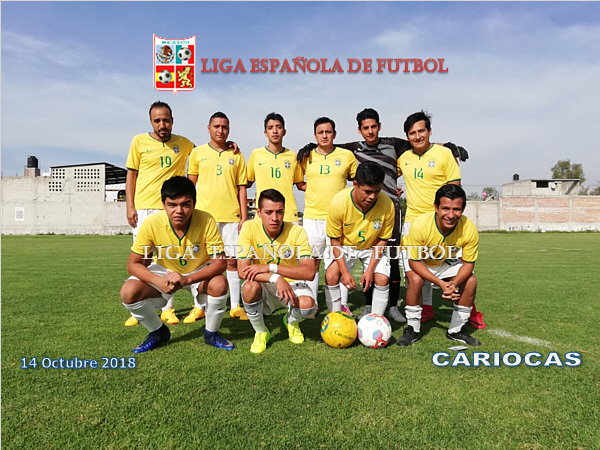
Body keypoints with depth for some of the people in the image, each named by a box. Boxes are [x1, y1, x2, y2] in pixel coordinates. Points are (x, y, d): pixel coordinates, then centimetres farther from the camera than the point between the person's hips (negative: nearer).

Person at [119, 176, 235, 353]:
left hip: (199, 273, -1)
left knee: (219, 284, -32)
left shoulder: (206, 221, -27)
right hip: (163, 272, 2)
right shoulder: (152, 223, -24)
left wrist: (187, 279, -41)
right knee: (128, 292, -22)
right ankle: (158, 332, 8)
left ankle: (211, 333, -1)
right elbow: (133, 264, -17)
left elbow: (219, 263, -26)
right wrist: (158, 281, -36)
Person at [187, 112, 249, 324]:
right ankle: (199, 307, 16)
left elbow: (241, 188, 8)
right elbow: (191, 185, 10)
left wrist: (244, 217, 2)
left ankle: (235, 306, 14)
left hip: (231, 215, 1)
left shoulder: (236, 156, 9)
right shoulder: (198, 153, 8)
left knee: (232, 260, 4)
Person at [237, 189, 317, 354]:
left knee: (307, 305, -31)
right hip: (264, 287, 0)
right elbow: (243, 271, -22)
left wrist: (270, 267, -31)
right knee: (250, 287, -34)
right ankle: (261, 332, -2)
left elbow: (309, 272, -24)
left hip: (292, 284, 0)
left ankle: (291, 321, 11)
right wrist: (276, 278, -36)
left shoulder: (297, 231, -17)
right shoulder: (249, 228, -17)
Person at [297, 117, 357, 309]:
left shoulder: (347, 155, 5)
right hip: (312, 216, 1)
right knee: (312, 261, 4)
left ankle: (341, 304, 17)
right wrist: (310, 188, 2)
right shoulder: (306, 156, 6)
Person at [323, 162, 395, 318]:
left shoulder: (387, 204, -27)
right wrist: (344, 271, -20)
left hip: (372, 248, 1)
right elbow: (335, 240, -16)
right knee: (331, 275, -19)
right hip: (344, 246, 0)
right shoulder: (338, 202, -29)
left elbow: (382, 240, -11)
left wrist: (370, 270, -16)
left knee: (382, 279, -17)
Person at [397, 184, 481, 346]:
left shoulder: (469, 230, -29)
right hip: (417, 259, -3)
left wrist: (454, 283, -35)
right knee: (415, 279, -32)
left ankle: (456, 330, 6)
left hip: (447, 261, 4)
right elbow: (414, 261, -28)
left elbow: (468, 263, -16)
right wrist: (440, 283, -37)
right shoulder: (420, 225, -39)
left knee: (471, 281, -15)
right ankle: (413, 329, -10)